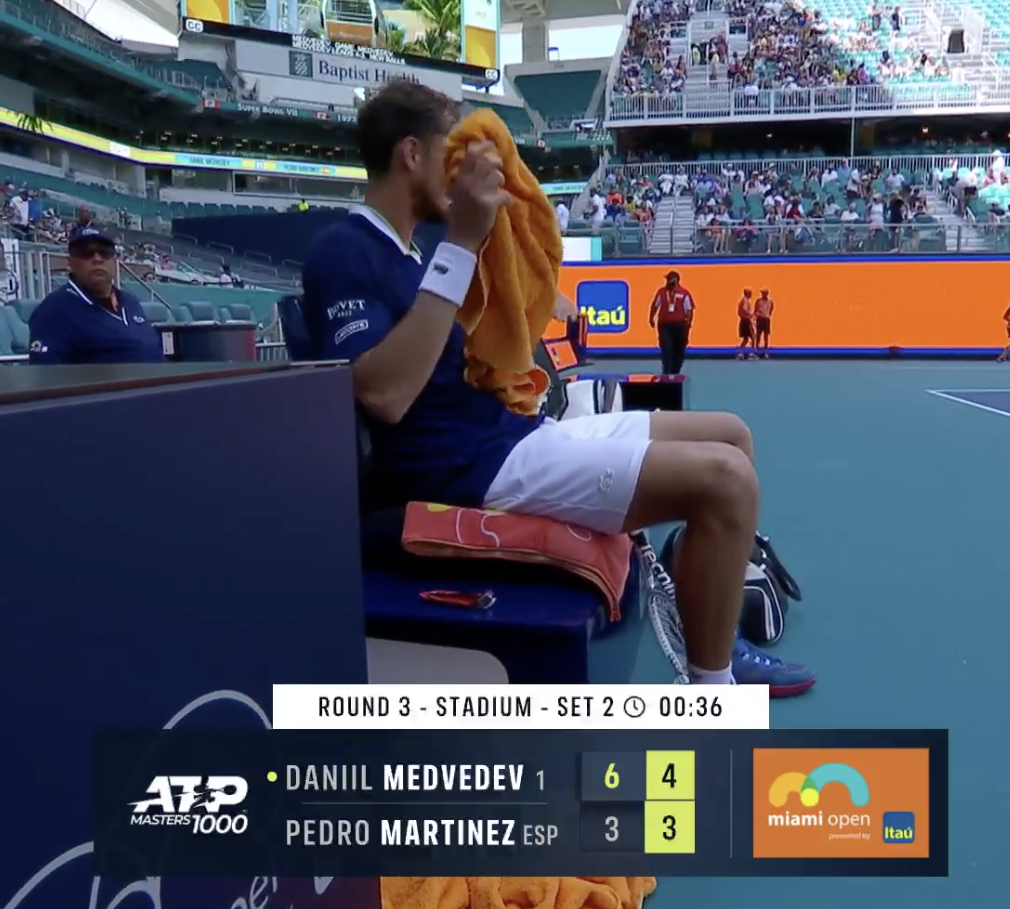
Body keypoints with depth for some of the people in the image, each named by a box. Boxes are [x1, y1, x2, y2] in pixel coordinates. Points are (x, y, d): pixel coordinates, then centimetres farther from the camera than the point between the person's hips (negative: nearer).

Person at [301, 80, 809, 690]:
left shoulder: (412, 252, 20)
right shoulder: (343, 252, -10)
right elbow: (384, 395, -26)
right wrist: (461, 244, -25)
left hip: (520, 433, 10)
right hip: (470, 466, -10)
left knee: (730, 435, 12)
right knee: (724, 478, -21)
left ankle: (716, 640, 21)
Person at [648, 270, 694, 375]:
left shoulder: (684, 293, -4)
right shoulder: (661, 292, 0)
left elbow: (689, 309, 0)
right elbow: (655, 306, 9)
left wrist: (688, 323, -4)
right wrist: (651, 319, 10)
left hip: (680, 325, 0)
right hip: (665, 325, 0)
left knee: (679, 350, 9)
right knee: (666, 349, -8)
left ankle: (675, 373, 22)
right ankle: (666, 373, -9)